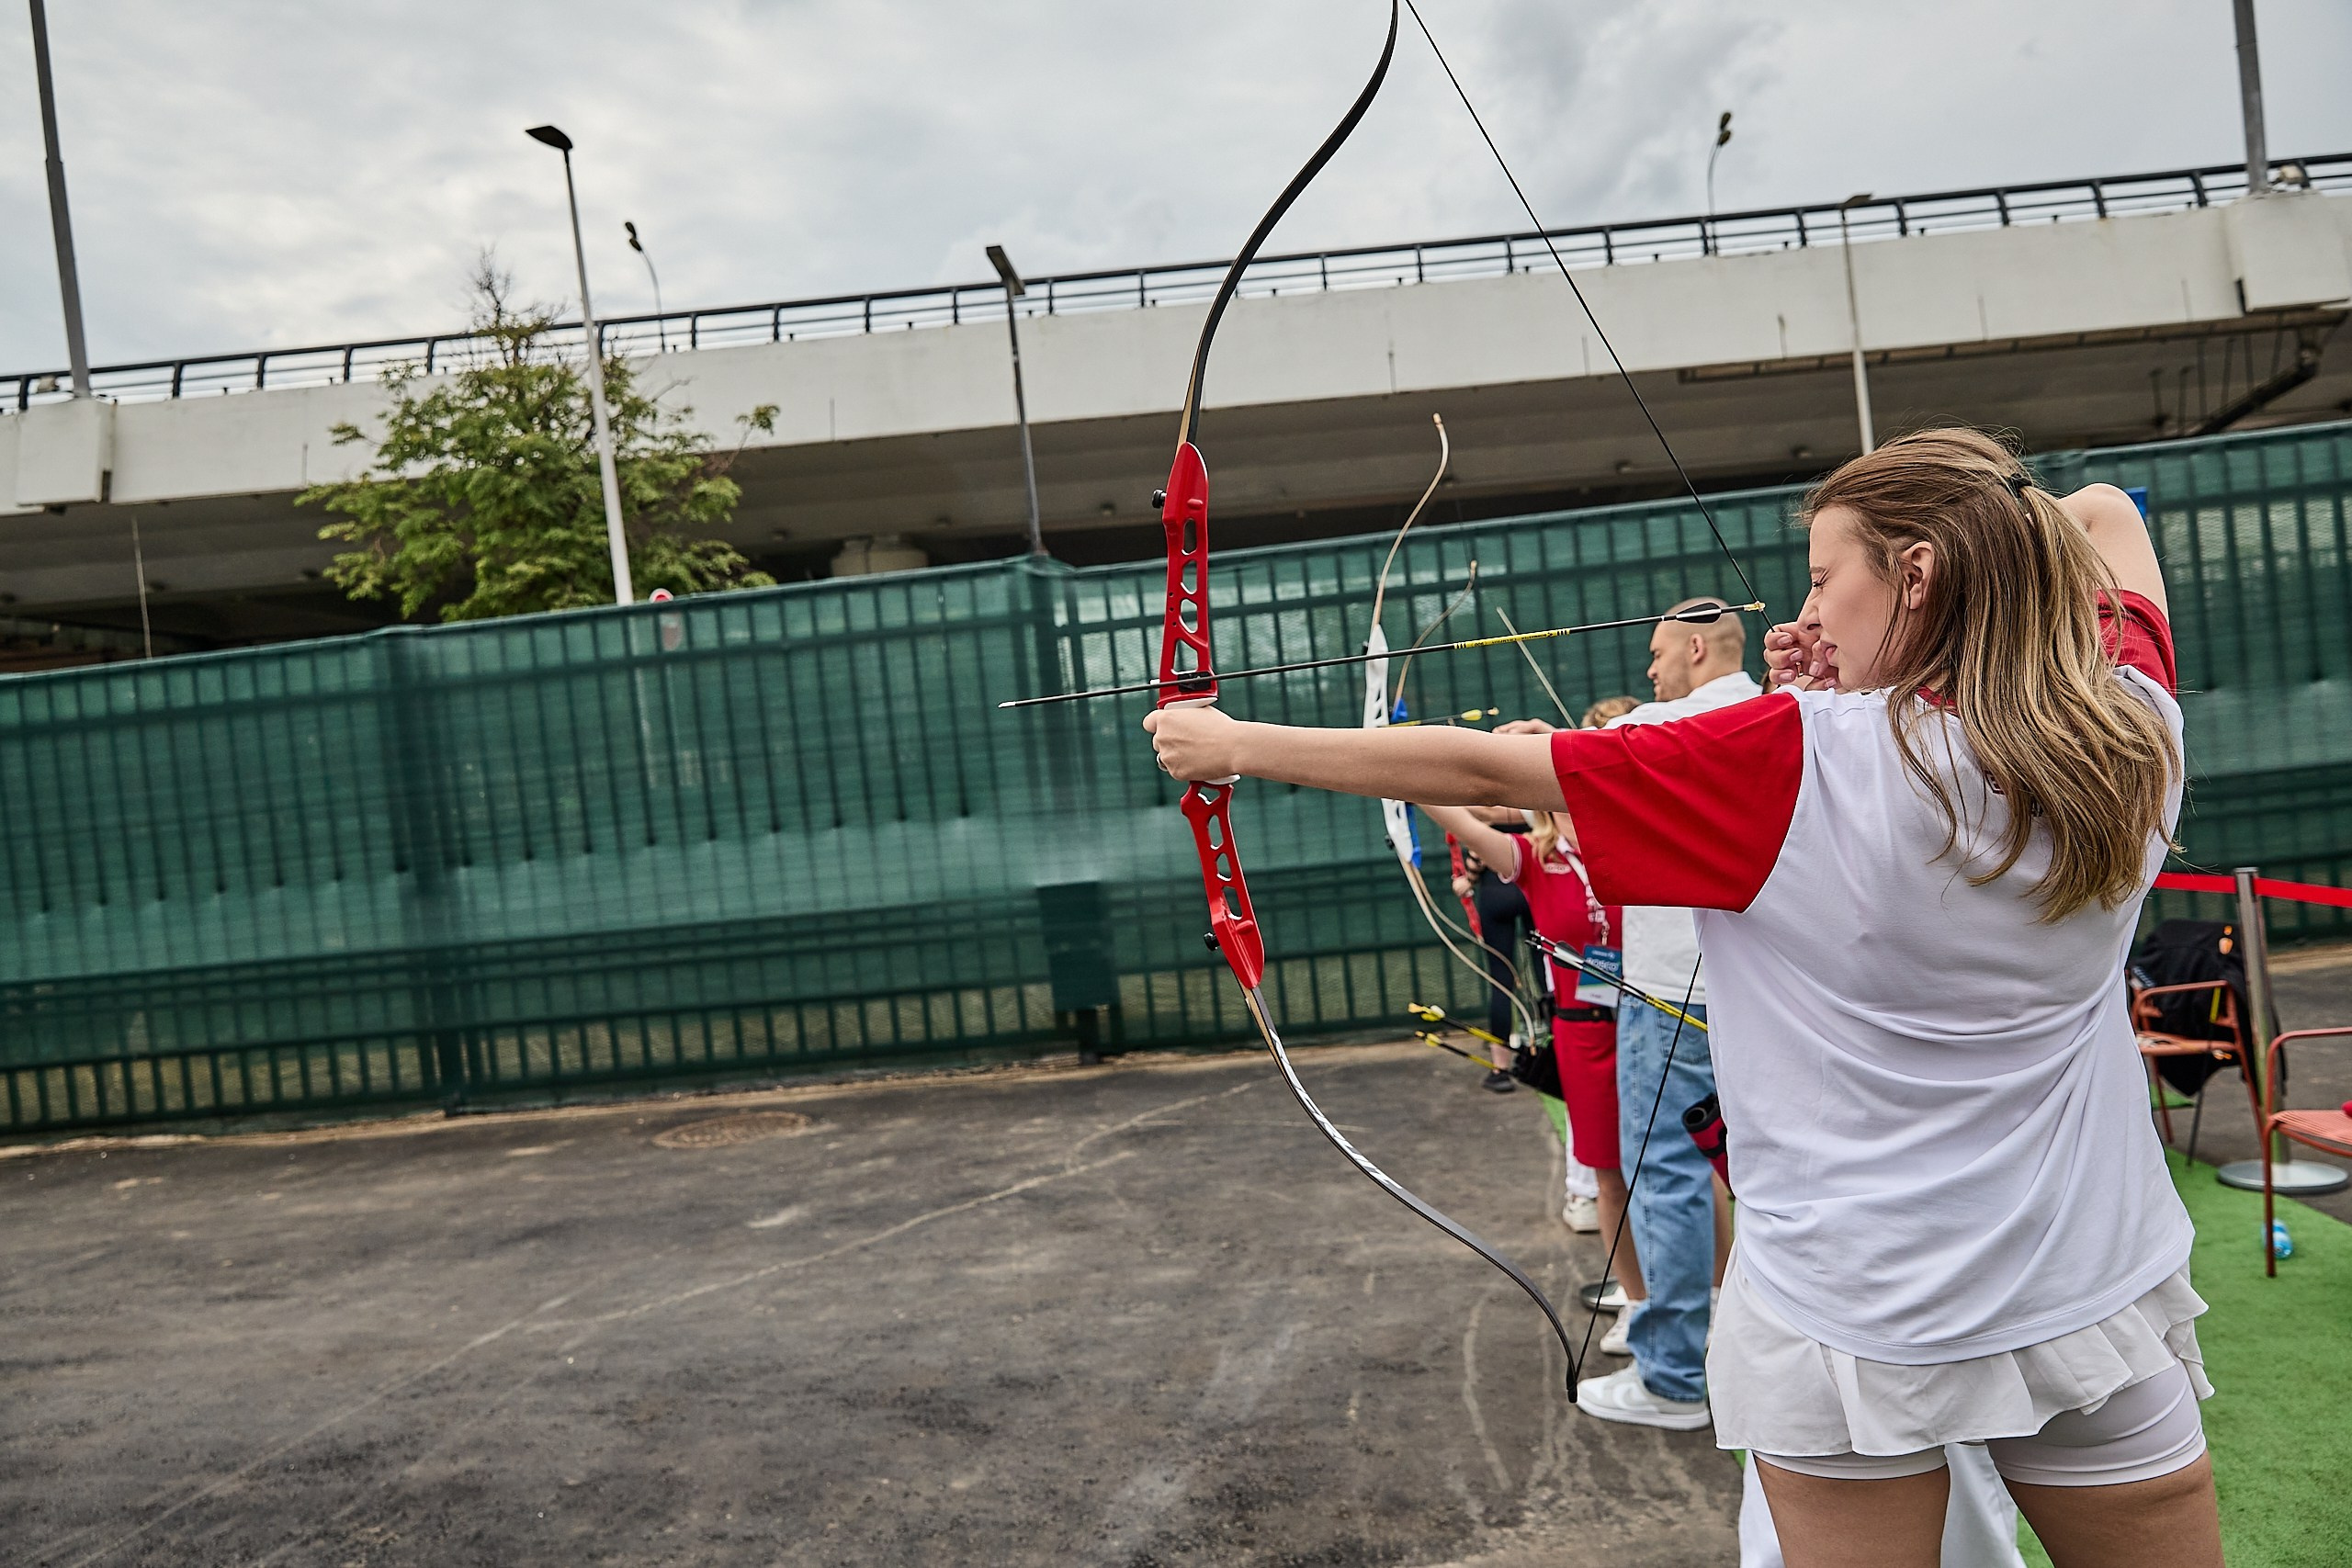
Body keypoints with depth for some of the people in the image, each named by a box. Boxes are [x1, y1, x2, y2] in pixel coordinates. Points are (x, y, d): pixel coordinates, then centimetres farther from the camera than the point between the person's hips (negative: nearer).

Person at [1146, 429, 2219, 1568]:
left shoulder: (1795, 759, -20)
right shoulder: (2133, 726, -6)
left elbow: (1478, 770, -17)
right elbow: (2105, 514, 15)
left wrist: (1235, 745, -7)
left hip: (1850, 1318, -4)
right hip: (2103, 1306, 5)